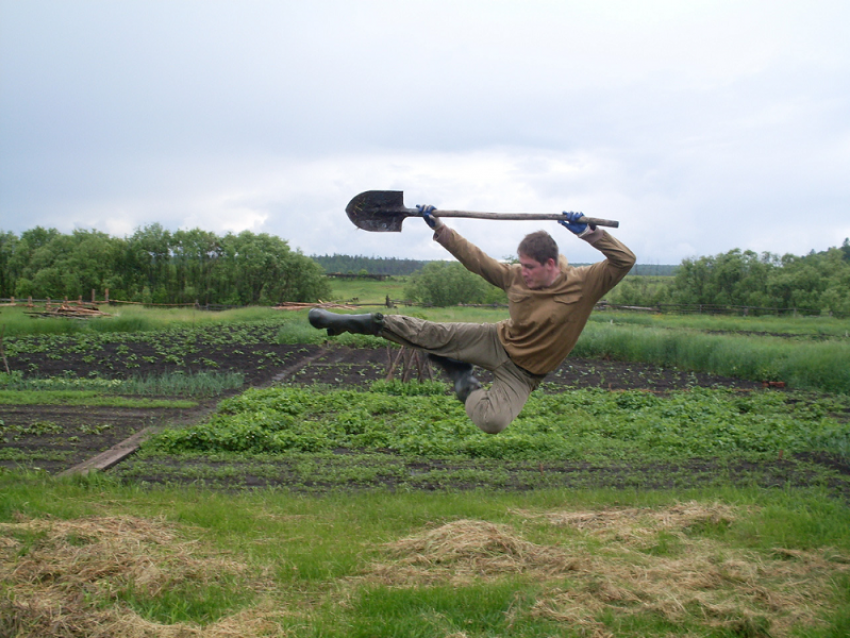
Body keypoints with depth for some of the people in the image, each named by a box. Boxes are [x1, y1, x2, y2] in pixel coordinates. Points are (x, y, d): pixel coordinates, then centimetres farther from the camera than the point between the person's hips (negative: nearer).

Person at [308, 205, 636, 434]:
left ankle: (468, 388, 5)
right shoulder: (516, 277, -9)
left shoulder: (583, 284, -19)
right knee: (430, 333, -11)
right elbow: (475, 258, 0)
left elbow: (625, 260, -27)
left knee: (491, 421, -30)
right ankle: (350, 323, 0)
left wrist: (588, 233, -39)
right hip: (498, 341, 3)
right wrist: (439, 228, 0)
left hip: (522, 372, -3)